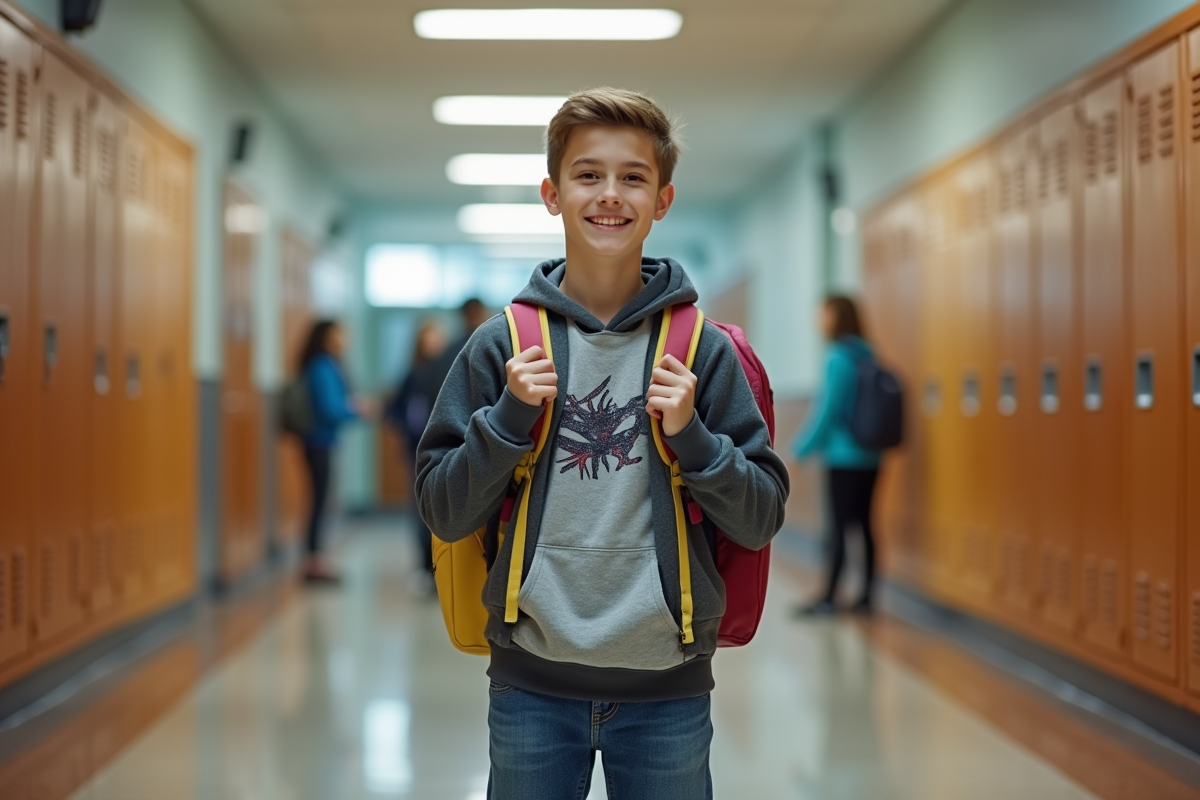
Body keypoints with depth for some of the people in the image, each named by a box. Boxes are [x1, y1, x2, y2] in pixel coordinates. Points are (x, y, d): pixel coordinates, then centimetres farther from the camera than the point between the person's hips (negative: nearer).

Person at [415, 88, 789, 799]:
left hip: (667, 686, 0)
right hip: (532, 685, 0)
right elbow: (445, 514, 1)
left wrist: (691, 436, -14)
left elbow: (760, 520, 1)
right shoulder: (502, 345, 1)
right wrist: (509, 418, -12)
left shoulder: (705, 350, 0)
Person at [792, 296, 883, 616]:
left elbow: (828, 410, -14)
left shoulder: (839, 358, -12)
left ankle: (828, 598, 0)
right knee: (863, 524, 8)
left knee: (838, 526, -4)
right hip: (869, 457, 8)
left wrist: (802, 449, -5)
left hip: (844, 457, -7)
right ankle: (866, 596, 10)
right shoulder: (866, 356, 11)